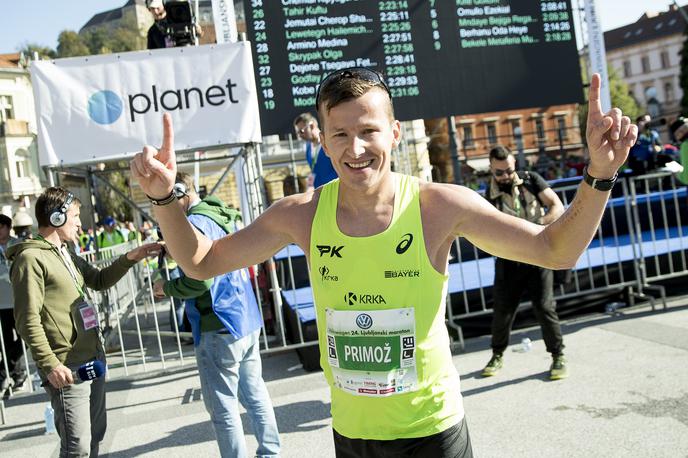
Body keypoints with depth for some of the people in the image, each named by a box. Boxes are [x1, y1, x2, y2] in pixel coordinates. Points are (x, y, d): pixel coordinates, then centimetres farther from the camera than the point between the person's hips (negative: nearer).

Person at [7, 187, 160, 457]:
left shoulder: (65, 254, 15)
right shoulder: (30, 257, -13)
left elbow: (99, 281, 25)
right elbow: (27, 319, -18)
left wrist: (129, 259, 11)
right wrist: (50, 365, -22)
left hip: (94, 359, 10)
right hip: (68, 368, -9)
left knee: (95, 433, 19)